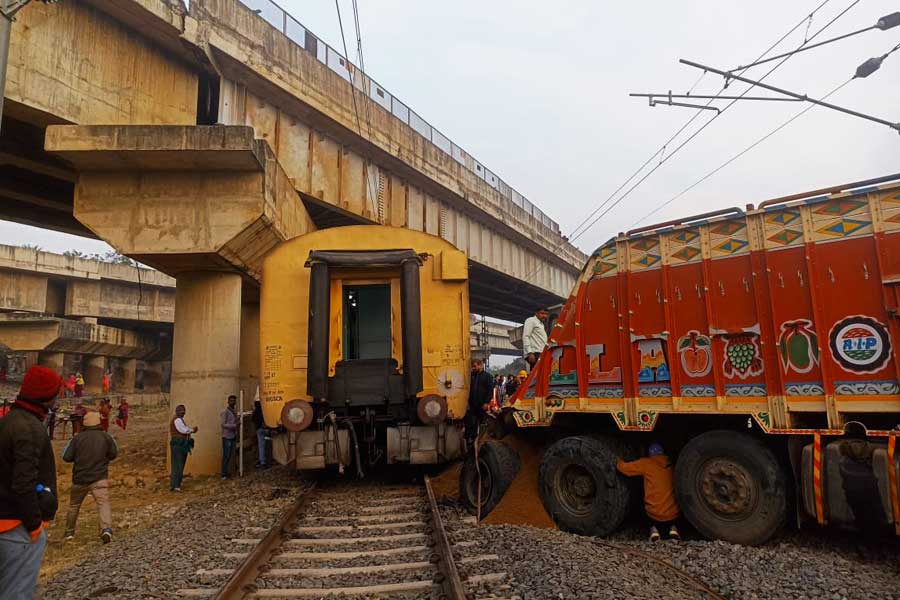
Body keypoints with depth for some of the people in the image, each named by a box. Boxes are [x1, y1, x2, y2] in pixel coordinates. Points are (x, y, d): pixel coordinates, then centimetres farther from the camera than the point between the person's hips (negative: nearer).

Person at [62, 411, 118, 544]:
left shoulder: (77, 438, -6)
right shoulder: (106, 437, -4)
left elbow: (66, 457, -4)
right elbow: (113, 454, 4)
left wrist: (79, 457, 15)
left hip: (79, 478, 2)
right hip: (99, 478, -1)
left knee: (74, 505, 22)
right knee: (103, 503, -11)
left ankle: (69, 532, 36)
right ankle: (106, 529, -31)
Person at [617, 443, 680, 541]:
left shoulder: (646, 463, -7)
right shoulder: (670, 464, 4)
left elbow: (624, 468, -7)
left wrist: (618, 461, 14)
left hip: (655, 515, -2)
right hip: (673, 515, 2)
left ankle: (654, 529, 7)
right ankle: (672, 528, 10)